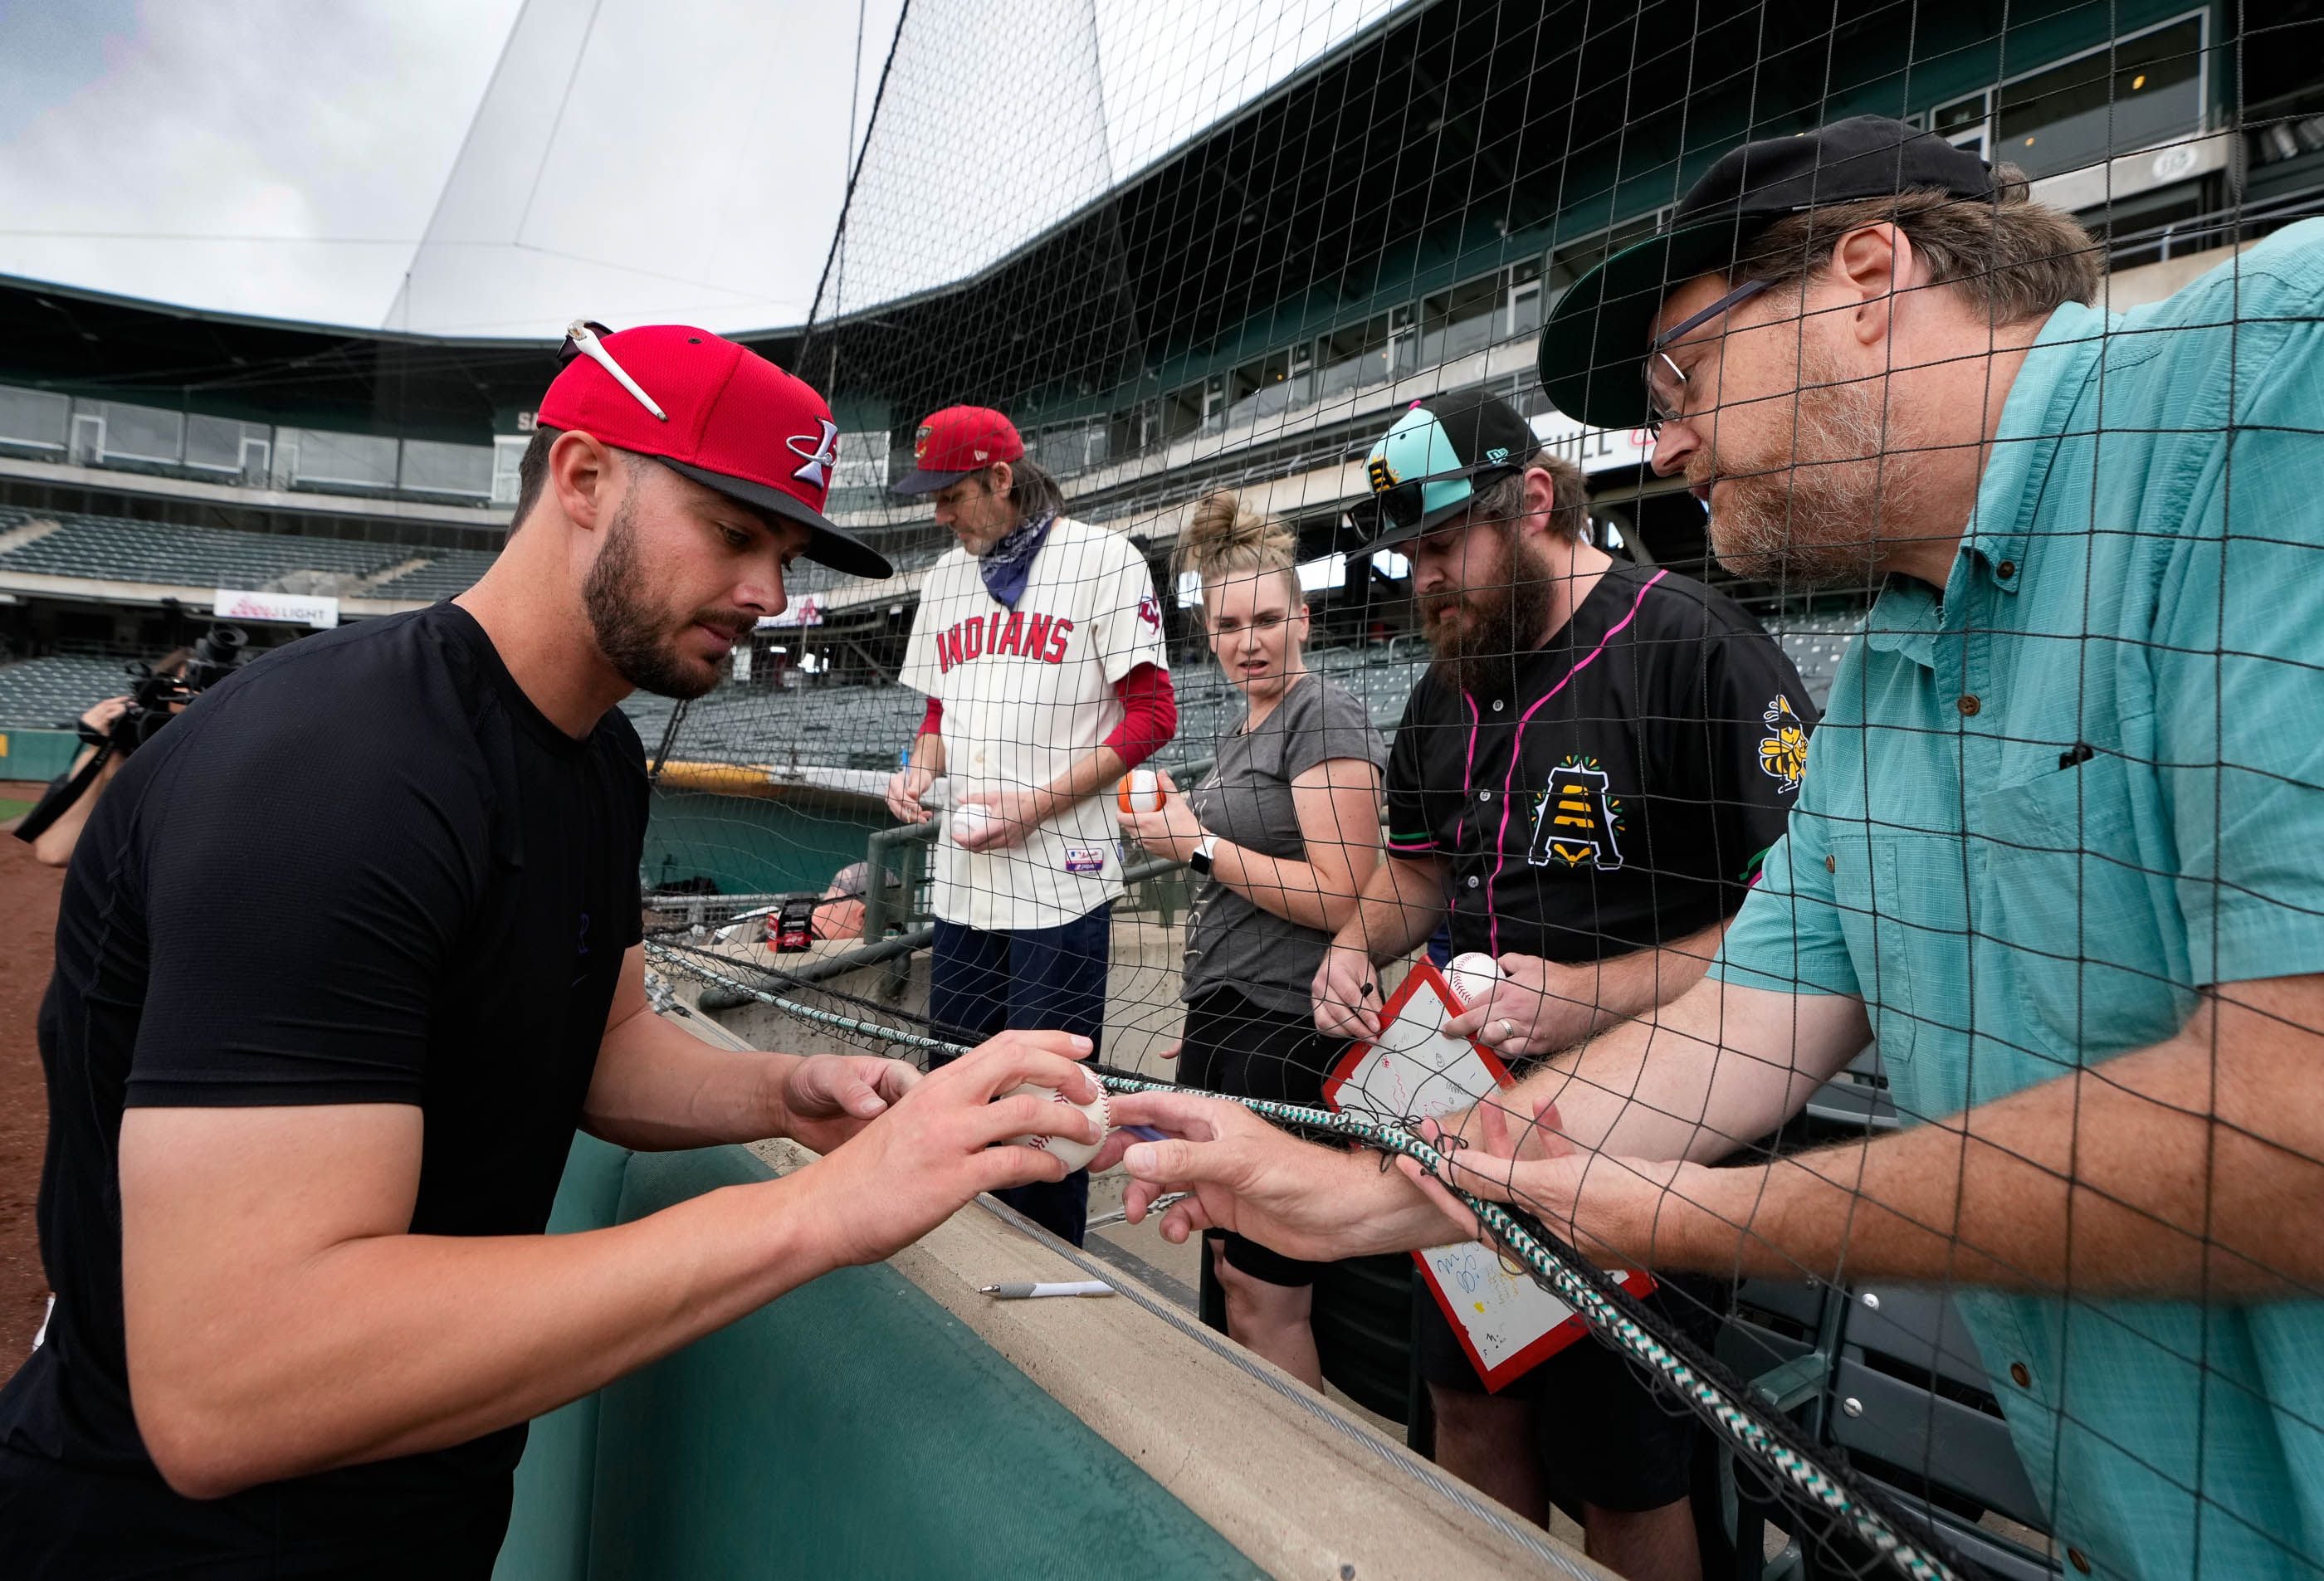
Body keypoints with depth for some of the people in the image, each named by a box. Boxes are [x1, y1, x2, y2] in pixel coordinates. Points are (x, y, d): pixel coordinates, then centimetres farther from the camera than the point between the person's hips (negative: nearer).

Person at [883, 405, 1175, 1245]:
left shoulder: (1104, 559, -4)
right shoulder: (945, 577, 17)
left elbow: (1152, 712, -8)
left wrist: (1038, 805, -14)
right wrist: (919, 768, 3)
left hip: (1061, 877, -6)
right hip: (962, 875, 7)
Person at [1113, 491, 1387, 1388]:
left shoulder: (1323, 715, -11)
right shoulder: (1240, 732, 16)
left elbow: (1339, 898, -20)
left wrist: (1196, 843, -14)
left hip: (1289, 1035, -9)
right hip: (1223, 1021, 9)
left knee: (1268, 1299, 2)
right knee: (1231, 1277, 17)